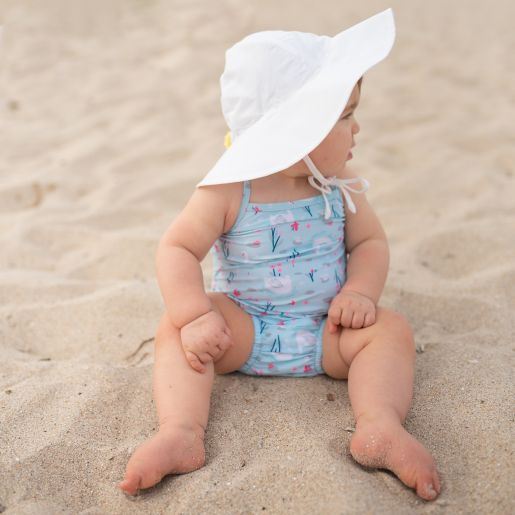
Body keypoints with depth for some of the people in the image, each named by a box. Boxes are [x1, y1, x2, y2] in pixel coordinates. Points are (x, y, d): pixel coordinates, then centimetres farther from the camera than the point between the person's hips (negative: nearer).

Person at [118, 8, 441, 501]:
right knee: (175, 329, -24)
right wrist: (195, 316, -29)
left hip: (326, 332, 2)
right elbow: (177, 248, -15)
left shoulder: (339, 187, -4)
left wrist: (361, 292, -17)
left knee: (391, 329, -20)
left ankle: (380, 427, -37)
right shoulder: (227, 192, -16)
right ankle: (181, 432, -36)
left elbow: (370, 242, 3)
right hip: (243, 328, -2)